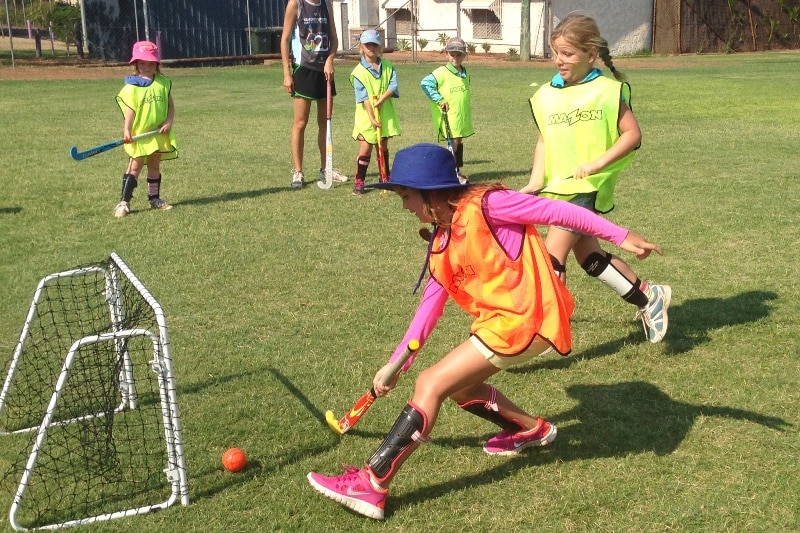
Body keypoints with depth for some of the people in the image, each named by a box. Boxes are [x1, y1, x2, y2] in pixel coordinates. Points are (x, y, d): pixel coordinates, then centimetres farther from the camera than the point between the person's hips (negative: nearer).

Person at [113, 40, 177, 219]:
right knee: (135, 165, -4)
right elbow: (130, 110, -11)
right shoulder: (132, 86, -5)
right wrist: (127, 130, -20)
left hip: (159, 133, 4)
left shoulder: (163, 83, 6)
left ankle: (154, 198, 24)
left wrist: (169, 122, -8)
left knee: (155, 165, 14)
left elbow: (170, 105, 8)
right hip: (139, 134, -4)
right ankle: (124, 201, -3)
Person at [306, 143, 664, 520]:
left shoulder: (485, 205, -14)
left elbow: (561, 212, -9)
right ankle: (531, 430, 37)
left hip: (522, 321, -9)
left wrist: (620, 236, -6)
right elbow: (430, 306, 15)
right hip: (503, 320, 9)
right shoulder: (441, 244, 11)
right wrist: (396, 364, 13)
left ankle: (371, 486, -10)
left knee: (431, 385, -11)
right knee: (458, 386, 20)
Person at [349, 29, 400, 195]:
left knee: (383, 146, 14)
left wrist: (380, 100, -22)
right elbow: (364, 98, -15)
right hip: (366, 116, -3)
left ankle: (385, 178, 24)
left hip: (386, 114, 4)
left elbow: (393, 86, -8)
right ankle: (359, 182, 3)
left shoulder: (387, 66, 2)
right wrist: (372, 118, -22)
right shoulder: (359, 72, -9)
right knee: (366, 147, -3)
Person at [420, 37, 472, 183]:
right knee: (453, 142, -9)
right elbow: (425, 83, -19)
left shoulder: (465, 73, 10)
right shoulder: (442, 72, -14)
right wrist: (439, 100, -20)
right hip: (449, 116, -7)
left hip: (462, 115, 7)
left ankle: (457, 171, 24)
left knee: (459, 141, 14)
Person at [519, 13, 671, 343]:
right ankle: (648, 297, 31)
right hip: (559, 187, 7)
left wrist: (599, 162, -19)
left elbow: (633, 134, -8)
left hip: (588, 187, -6)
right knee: (591, 259, 14)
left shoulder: (607, 90, -9)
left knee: (552, 255, -13)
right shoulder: (546, 96, 6)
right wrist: (535, 182, 2)